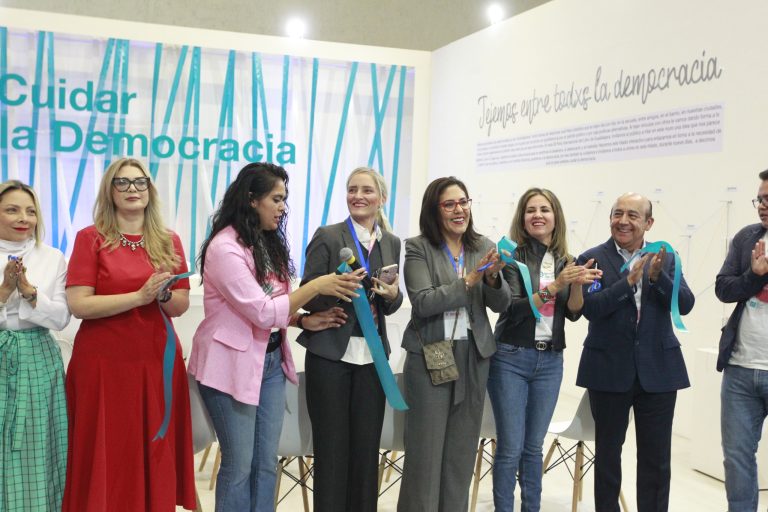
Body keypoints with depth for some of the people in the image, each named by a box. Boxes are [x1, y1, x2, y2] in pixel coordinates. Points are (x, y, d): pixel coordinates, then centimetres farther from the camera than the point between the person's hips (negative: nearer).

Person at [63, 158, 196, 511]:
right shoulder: (90, 238, -3)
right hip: (104, 363, -3)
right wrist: (140, 296, -19)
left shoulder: (169, 241, 8)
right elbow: (78, 305, -12)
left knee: (154, 455, 8)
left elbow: (181, 306, 8)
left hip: (157, 361, 3)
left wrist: (163, 295, -14)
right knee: (107, 457, 3)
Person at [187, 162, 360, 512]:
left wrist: (304, 321, -3)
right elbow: (262, 312, -22)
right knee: (239, 465, 4)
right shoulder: (225, 247, -18)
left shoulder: (267, 241, 7)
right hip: (233, 364, -8)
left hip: (271, 360, 8)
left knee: (266, 463, 12)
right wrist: (317, 286, -21)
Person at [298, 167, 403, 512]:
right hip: (331, 354, -4)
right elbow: (308, 298, -7)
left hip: (372, 355, 4)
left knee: (367, 447, 10)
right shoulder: (328, 237, -5)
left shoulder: (391, 243, 9)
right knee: (331, 448, 5)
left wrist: (392, 294, -8)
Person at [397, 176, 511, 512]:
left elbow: (501, 304, 2)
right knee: (426, 447, 2)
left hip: (474, 356, 4)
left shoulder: (483, 247, 6)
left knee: (463, 447, 12)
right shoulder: (418, 248, -6)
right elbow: (422, 303, -16)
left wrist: (493, 277, -18)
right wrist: (468, 281, -23)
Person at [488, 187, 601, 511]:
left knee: (534, 446, 13)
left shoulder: (565, 260, 7)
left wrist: (578, 284, -15)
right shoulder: (513, 256, -7)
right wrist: (555, 285, -24)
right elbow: (513, 310, -15)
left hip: (550, 361, 4)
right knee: (510, 448, -2)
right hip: (511, 359, -4)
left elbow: (574, 314, 4)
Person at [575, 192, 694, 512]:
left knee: (656, 458, 8)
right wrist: (629, 280, -26)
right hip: (609, 371, -1)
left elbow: (685, 304, -7)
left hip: (658, 370, 1)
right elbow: (588, 307, -16)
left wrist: (657, 275, -23)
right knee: (608, 452, 13)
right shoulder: (592, 259, -4)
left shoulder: (665, 258, 3)